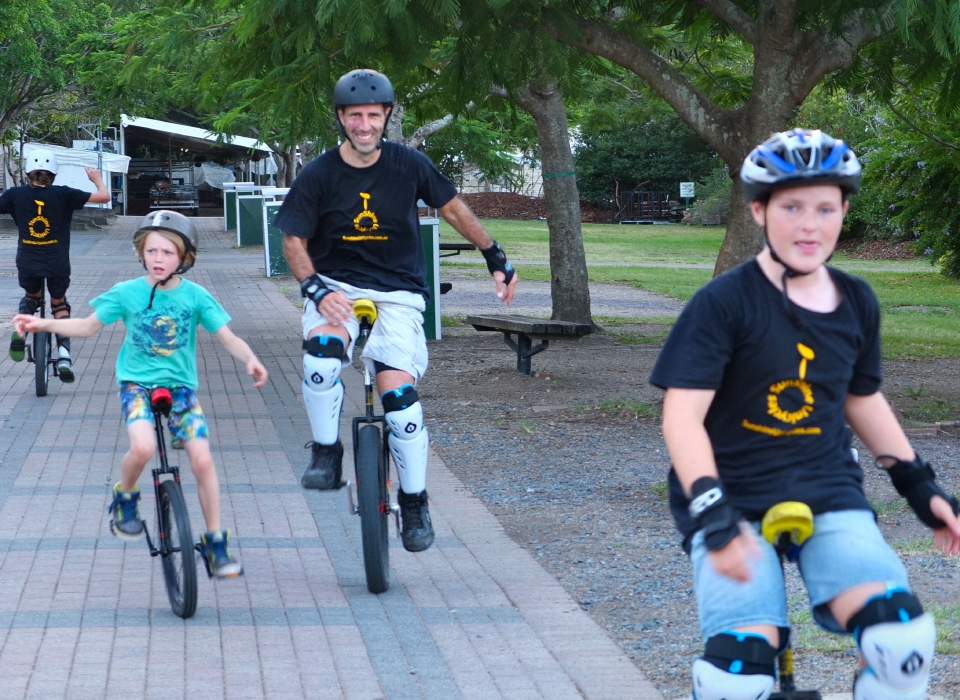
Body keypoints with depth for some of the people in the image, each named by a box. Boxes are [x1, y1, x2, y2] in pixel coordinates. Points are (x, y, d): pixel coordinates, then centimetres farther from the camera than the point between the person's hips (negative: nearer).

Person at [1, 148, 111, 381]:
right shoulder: (63, 194, -5)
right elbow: (104, 197, -3)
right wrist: (97, 178, 16)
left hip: (27, 265, 1)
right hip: (57, 265, -1)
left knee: (31, 297, 32)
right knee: (59, 304, 24)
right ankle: (64, 356, 4)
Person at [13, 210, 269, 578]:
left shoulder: (195, 296, -7)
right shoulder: (126, 293, -6)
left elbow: (228, 337, -6)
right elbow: (88, 326, 4)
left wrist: (251, 359, -26)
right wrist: (45, 323, -9)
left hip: (180, 386, 1)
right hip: (137, 383, -1)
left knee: (202, 460, -10)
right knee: (143, 447, -29)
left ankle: (216, 543, 4)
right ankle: (124, 498, 4)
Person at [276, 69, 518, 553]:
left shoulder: (409, 165, -4)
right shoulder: (318, 176, -6)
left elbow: (453, 209, 11)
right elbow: (295, 241, -1)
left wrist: (496, 259, 14)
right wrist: (316, 289, -18)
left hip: (398, 294, 0)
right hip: (337, 288, 0)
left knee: (397, 390, -18)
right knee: (321, 350, -33)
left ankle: (414, 501, -1)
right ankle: (326, 454, -13)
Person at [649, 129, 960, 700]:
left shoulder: (856, 303, 6)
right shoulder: (724, 303, -10)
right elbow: (682, 416, -16)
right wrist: (713, 514, -27)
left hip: (828, 492, 4)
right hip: (736, 499, -4)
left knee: (905, 643, -23)